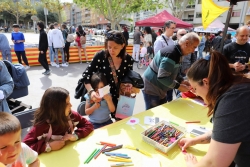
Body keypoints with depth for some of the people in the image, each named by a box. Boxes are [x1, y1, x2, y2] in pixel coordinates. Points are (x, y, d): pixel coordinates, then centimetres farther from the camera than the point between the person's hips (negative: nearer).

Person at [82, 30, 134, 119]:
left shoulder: (128, 59, -9)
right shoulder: (100, 56, -17)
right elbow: (86, 75, -17)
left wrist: (130, 86, -15)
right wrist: (91, 91, -32)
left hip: (119, 98, 2)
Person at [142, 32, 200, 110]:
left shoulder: (176, 52, 4)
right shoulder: (171, 54, -26)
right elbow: (162, 77, -29)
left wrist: (181, 80, 2)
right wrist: (178, 86, -20)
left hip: (159, 89, 10)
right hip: (151, 88, -10)